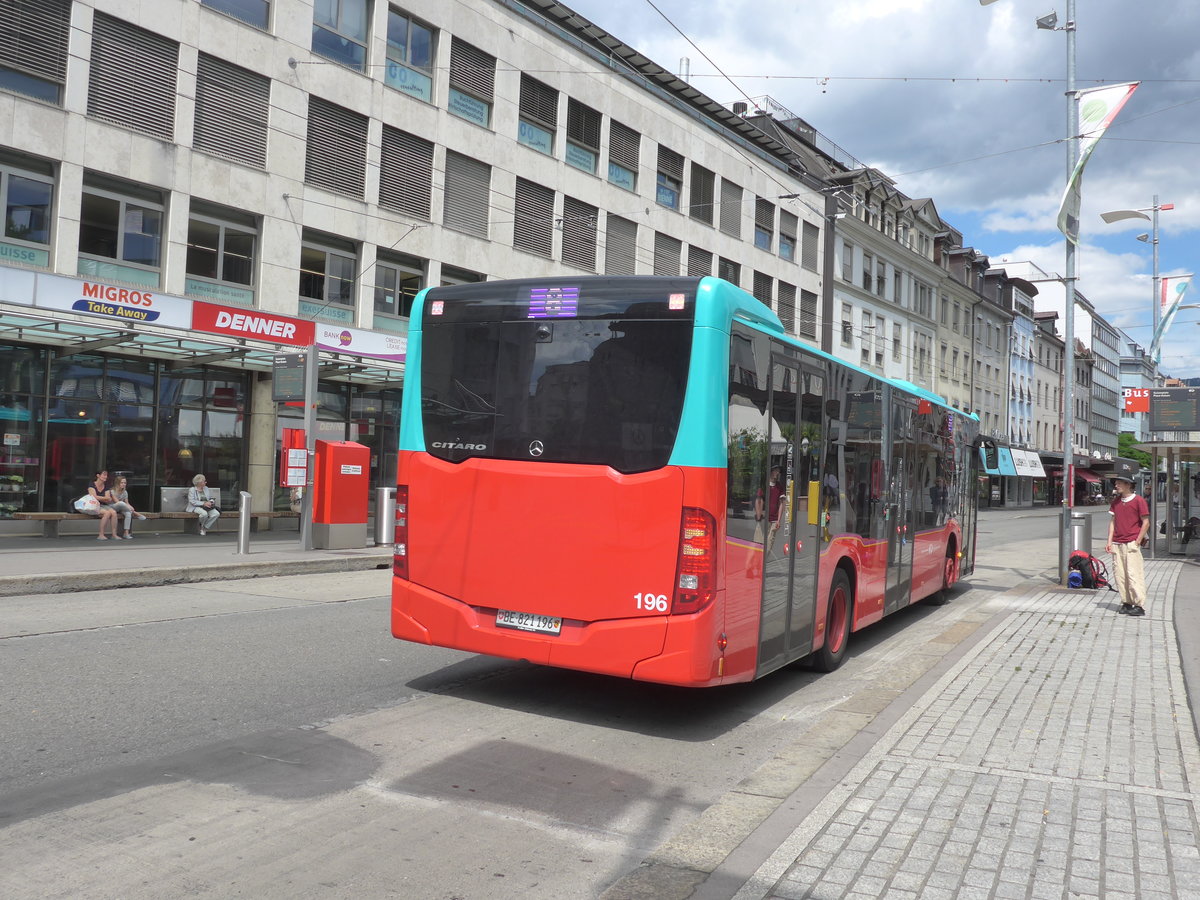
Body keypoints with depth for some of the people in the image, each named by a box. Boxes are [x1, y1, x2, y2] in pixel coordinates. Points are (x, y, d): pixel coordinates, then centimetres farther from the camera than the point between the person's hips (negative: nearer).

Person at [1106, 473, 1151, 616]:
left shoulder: (1138, 501, -4)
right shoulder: (1116, 502, 13)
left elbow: (1146, 522, -4)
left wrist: (1137, 541, -7)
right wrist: (1109, 541, 8)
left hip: (1132, 544, -6)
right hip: (1117, 544, 6)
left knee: (1134, 573, -10)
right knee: (1119, 574, 5)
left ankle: (1139, 606, -7)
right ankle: (1126, 603, 13)